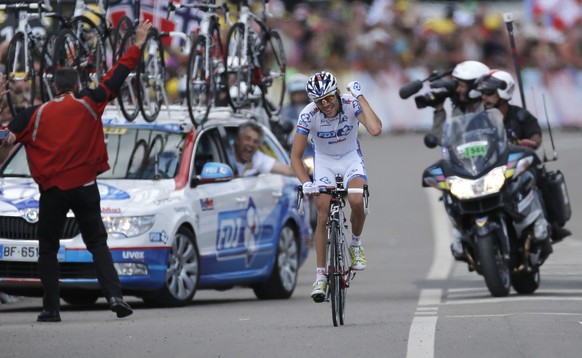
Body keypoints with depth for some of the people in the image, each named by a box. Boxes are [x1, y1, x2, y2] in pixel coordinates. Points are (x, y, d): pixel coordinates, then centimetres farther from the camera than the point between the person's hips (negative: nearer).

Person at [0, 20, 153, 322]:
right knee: (97, 244, 8)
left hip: (52, 190, -1)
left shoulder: (37, 114, -1)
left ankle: (51, 308, 4)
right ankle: (114, 295, -9)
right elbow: (117, 76, 5)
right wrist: (137, 46, 11)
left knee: (48, 250, 9)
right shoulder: (89, 104, 1)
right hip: (85, 187, 1)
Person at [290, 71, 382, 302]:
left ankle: (356, 245, -1)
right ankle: (320, 275, -3)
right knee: (324, 216, -12)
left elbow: (375, 129, -41)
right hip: (324, 161, 0)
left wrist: (360, 97, -36)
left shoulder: (351, 104, -25)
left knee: (357, 202, -29)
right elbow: (296, 156, -20)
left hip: (351, 157, 0)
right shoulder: (308, 115, -24)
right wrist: (306, 183, -36)